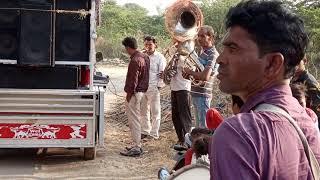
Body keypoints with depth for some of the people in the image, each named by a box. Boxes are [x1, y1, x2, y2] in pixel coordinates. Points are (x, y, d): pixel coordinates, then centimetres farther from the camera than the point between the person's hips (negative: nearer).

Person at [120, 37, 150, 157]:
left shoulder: (135, 60, -19)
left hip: (134, 93, -10)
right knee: (136, 119, 17)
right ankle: (137, 145, 25)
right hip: (142, 91, 10)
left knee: (133, 120, -5)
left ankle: (136, 148, -1)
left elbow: (133, 79, -21)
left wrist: (129, 93, -14)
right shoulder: (144, 57, 12)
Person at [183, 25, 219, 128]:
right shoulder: (203, 52, 13)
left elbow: (205, 76, -27)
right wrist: (189, 73, 0)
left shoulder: (213, 54, -15)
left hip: (203, 95, -9)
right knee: (198, 125, 18)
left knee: (204, 127, -5)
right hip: (196, 93, 9)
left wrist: (190, 72, -12)